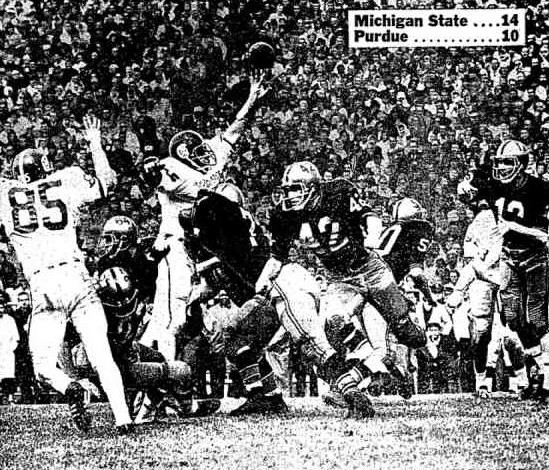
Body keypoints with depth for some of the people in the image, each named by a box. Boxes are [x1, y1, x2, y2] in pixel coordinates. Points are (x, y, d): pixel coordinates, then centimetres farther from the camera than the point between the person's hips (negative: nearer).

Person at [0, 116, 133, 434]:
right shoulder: (64, 183, 10)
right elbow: (107, 181, 25)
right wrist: (95, 143, 37)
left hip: (43, 289, -1)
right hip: (77, 279, 1)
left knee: (44, 367, 10)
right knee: (103, 357, 6)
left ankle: (71, 390, -20)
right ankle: (123, 419, -4)